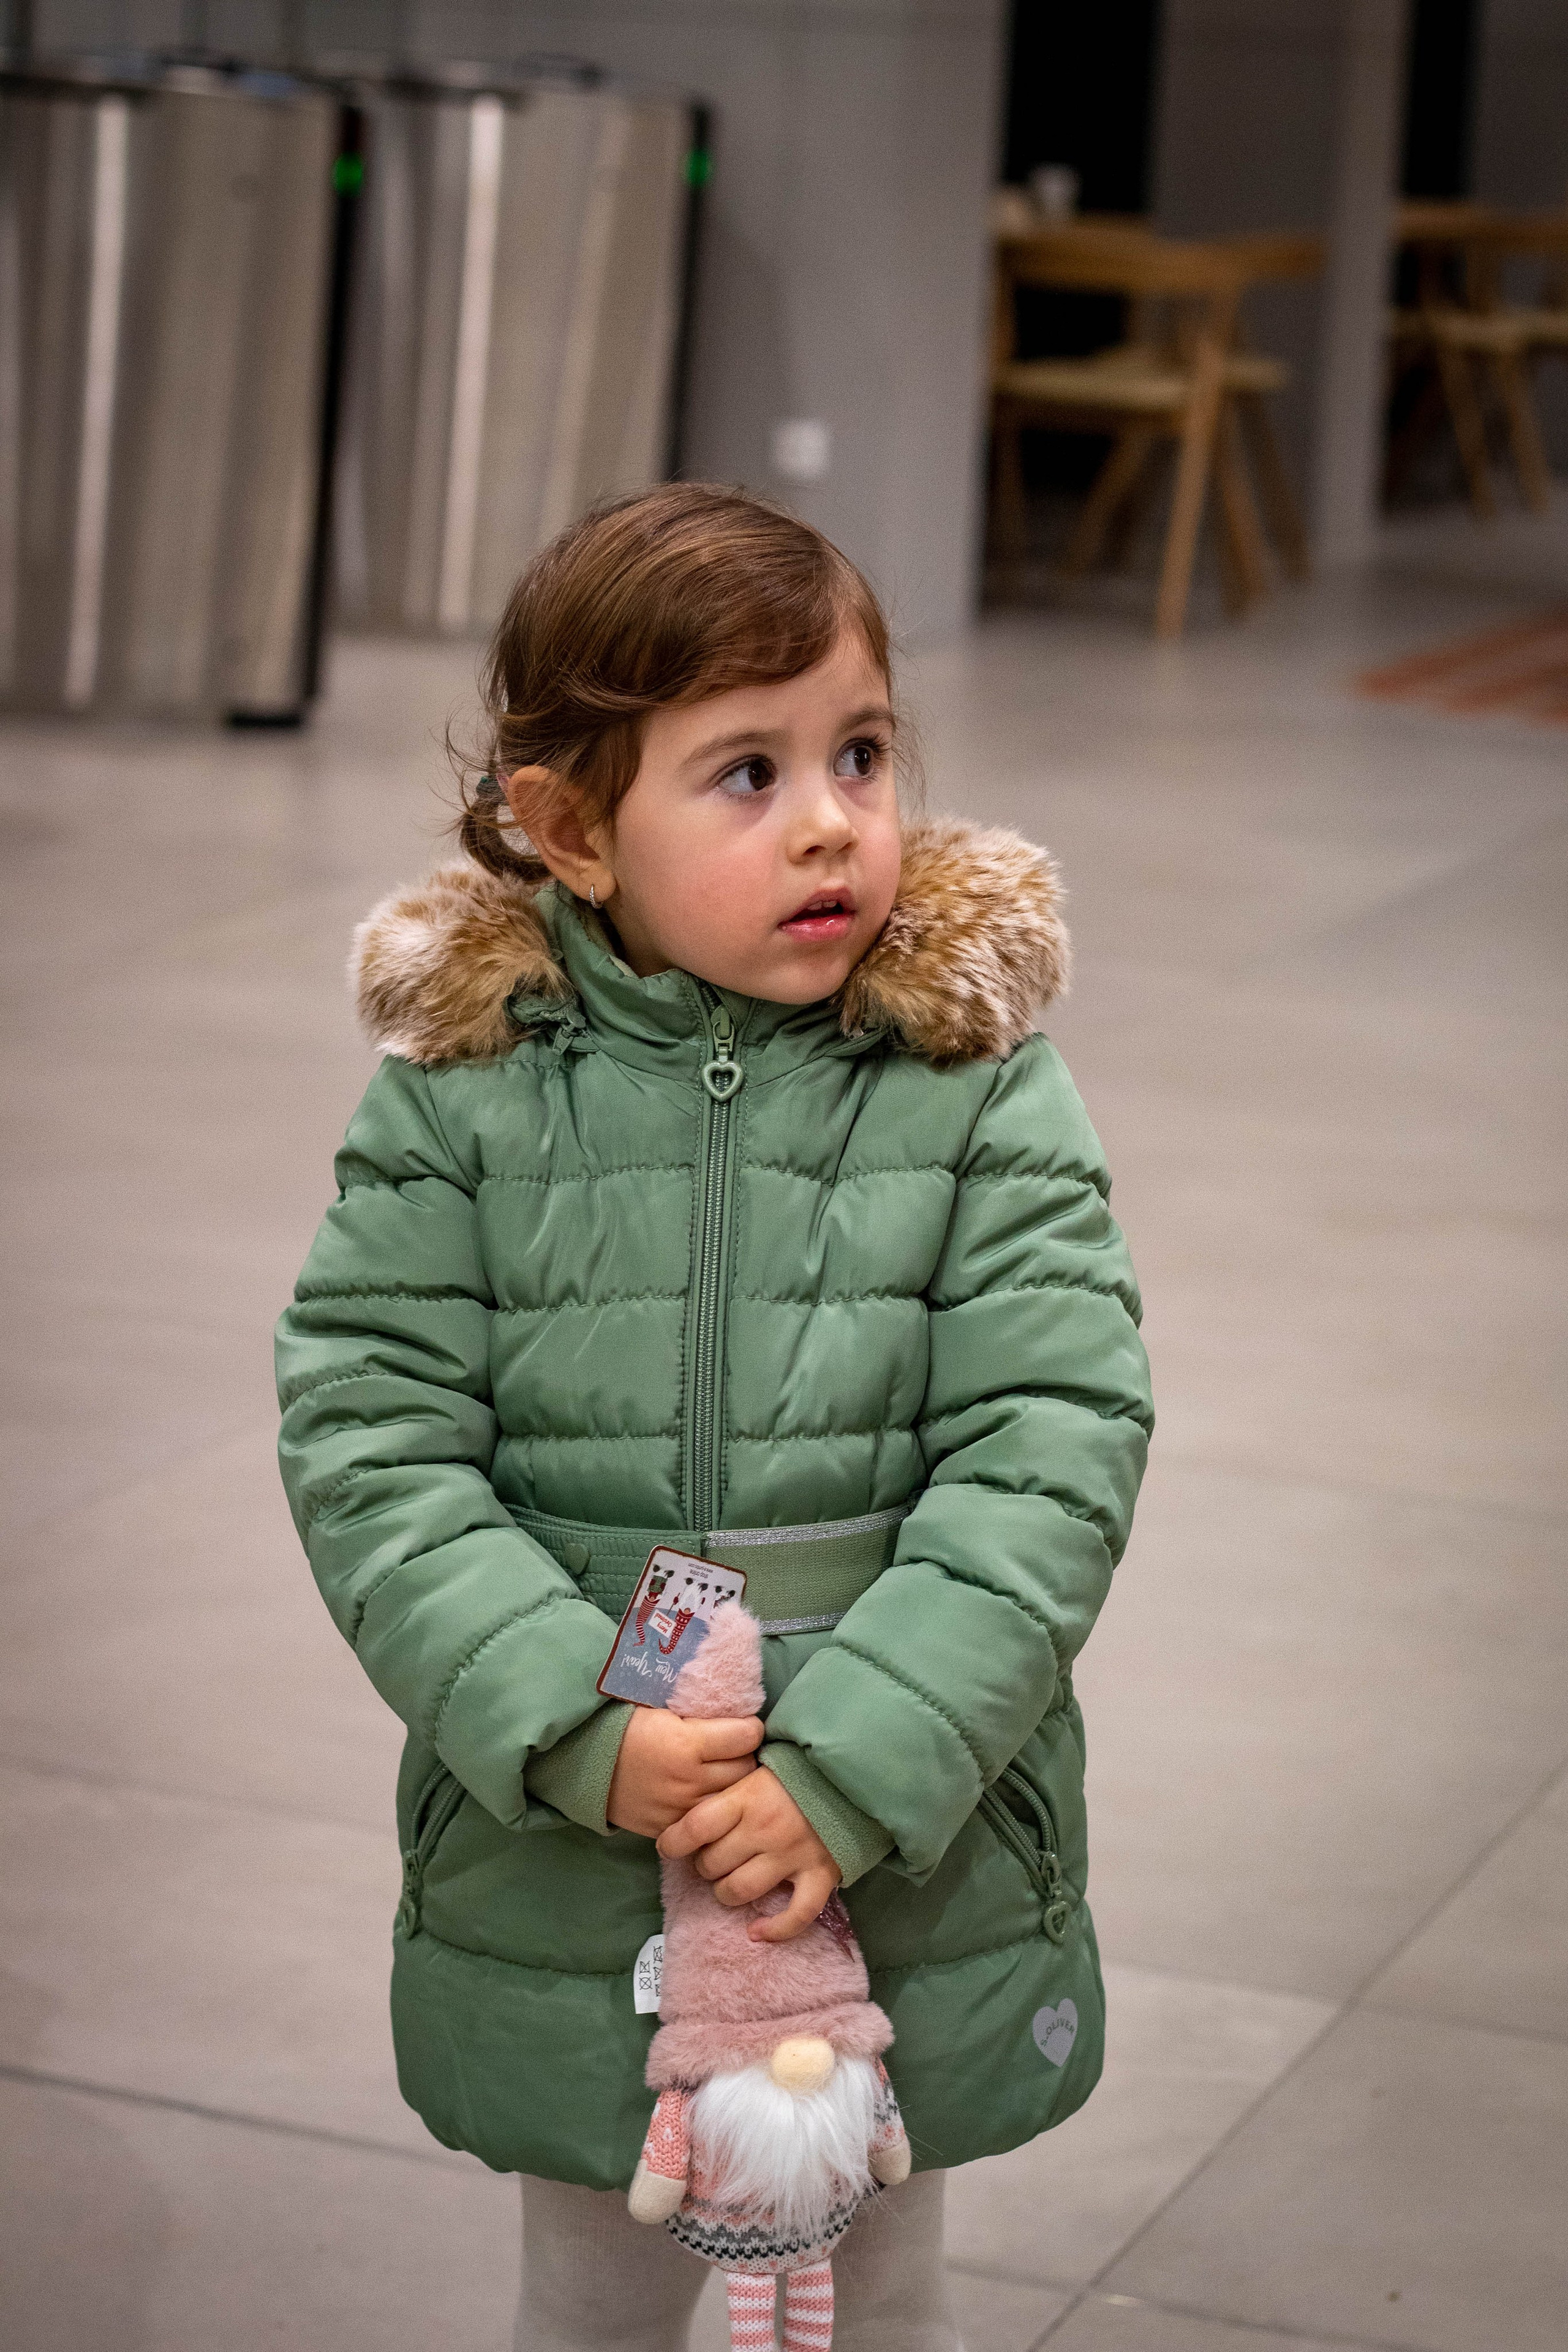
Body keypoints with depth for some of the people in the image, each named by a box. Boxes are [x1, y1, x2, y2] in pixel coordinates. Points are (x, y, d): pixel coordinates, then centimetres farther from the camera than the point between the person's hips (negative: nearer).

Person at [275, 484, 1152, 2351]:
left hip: (911, 1876, 0)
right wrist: (580, 1733, -20)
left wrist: (854, 1769, -22)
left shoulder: (980, 1093, -6)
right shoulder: (458, 1100, -6)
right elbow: (369, 1450, -8)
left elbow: (1050, 1459, -12)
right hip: (558, 1882, 0)